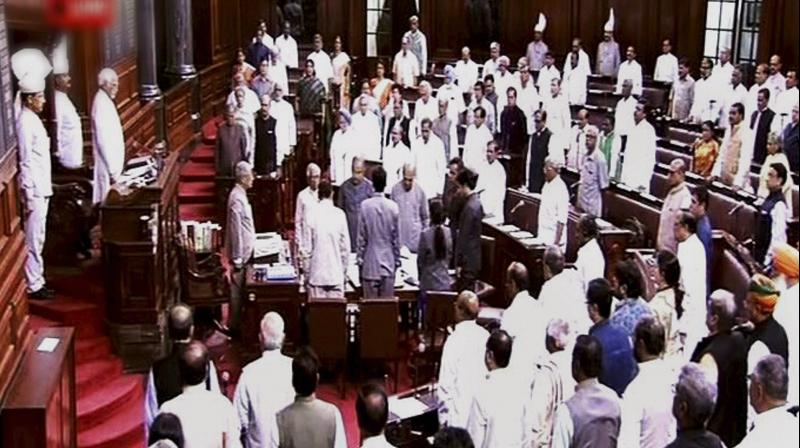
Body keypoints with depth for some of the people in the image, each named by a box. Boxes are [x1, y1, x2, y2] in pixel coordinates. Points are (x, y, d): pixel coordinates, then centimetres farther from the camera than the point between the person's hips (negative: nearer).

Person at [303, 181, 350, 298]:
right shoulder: (339, 214, -4)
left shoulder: (311, 215, -6)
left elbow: (306, 248, -3)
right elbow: (346, 246, 0)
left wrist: (307, 273, 7)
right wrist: (344, 271, 12)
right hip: (336, 275, 1)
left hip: (316, 275, 0)